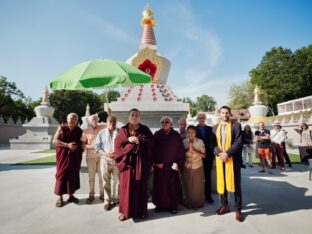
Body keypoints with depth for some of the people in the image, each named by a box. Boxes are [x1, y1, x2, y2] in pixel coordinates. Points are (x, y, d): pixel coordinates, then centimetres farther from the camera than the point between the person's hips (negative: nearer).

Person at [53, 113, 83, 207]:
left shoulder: (79, 131, 6)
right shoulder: (62, 128, -3)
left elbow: (82, 143, 14)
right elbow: (55, 140, -8)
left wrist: (78, 146, -6)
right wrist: (67, 145, -17)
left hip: (75, 156, 3)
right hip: (63, 155, -2)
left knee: (73, 175, 6)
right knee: (62, 174, 0)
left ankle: (71, 195, 20)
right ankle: (60, 197, 11)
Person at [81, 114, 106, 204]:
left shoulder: (103, 128, 0)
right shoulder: (86, 131, 2)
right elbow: (83, 144, 2)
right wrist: (90, 146, -14)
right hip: (90, 156, 1)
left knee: (102, 176, 7)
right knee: (91, 176, 9)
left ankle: (102, 194, 21)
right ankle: (91, 195, 21)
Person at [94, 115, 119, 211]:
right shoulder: (102, 133, 7)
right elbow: (97, 147, 4)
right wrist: (105, 154, -10)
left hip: (117, 160, -1)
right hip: (105, 160, 1)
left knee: (117, 181, 5)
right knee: (106, 182, 7)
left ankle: (116, 199, 21)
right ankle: (107, 201, 19)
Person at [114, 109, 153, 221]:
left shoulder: (145, 129, 5)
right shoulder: (123, 130, 6)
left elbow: (151, 142, -5)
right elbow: (117, 143, -3)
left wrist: (139, 140, -18)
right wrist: (128, 140, -17)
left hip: (141, 162, 0)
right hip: (127, 161, 0)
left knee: (141, 186, 6)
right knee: (126, 186, 2)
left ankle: (141, 210, 20)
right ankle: (125, 211, 15)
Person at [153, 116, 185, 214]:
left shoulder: (176, 135, -1)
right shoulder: (157, 135, 1)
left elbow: (181, 150, 0)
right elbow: (153, 149, 1)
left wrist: (178, 163, -6)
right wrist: (156, 162, -5)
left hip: (172, 165, -1)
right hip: (159, 165, 1)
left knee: (173, 186, 4)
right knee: (160, 185, 8)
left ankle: (173, 205, 18)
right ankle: (160, 204, 23)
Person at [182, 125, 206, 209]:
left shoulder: (200, 141, -6)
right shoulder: (184, 142, -1)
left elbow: (204, 155, -8)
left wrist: (194, 151, -19)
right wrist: (187, 151, -15)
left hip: (198, 167, -1)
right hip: (187, 167, 1)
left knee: (198, 186, 9)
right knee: (187, 186, 8)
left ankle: (198, 203, 26)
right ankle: (188, 203, 25)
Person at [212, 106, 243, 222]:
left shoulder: (236, 126, 0)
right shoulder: (215, 128, 11)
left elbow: (238, 142, -10)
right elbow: (214, 143, 6)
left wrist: (227, 153, -18)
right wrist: (219, 153, -12)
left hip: (233, 159, -3)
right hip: (220, 159, 4)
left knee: (235, 183, 4)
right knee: (221, 183, 10)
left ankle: (238, 209, 16)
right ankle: (224, 206, 25)